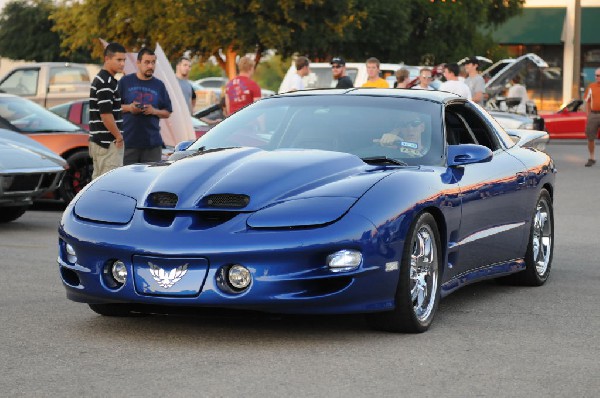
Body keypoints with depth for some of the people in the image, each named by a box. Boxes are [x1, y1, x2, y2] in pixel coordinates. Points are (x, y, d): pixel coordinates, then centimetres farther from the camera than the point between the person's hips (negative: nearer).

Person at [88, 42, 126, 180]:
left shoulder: (100, 79, 16)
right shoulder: (106, 83, -16)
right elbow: (105, 114, -21)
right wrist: (119, 137, -13)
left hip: (97, 141, 10)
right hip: (108, 143, -10)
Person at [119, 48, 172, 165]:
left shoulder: (159, 85, 11)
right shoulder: (125, 81, 5)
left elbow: (167, 113, 13)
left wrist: (154, 111, -7)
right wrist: (128, 108, -11)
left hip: (152, 143, 2)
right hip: (128, 141, -2)